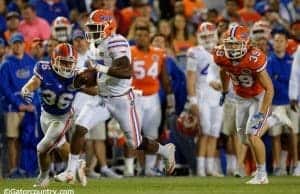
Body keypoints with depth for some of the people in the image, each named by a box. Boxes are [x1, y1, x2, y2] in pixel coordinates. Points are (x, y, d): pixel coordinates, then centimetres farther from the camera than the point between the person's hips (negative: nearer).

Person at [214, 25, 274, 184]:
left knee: (252, 135, -16)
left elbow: (269, 89, -28)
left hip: (259, 97, -6)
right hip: (241, 98, 6)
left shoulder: (254, 59, -34)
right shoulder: (221, 56, -17)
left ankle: (262, 175, -3)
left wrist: (261, 114, -31)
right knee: (244, 138, 12)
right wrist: (224, 92, 24)